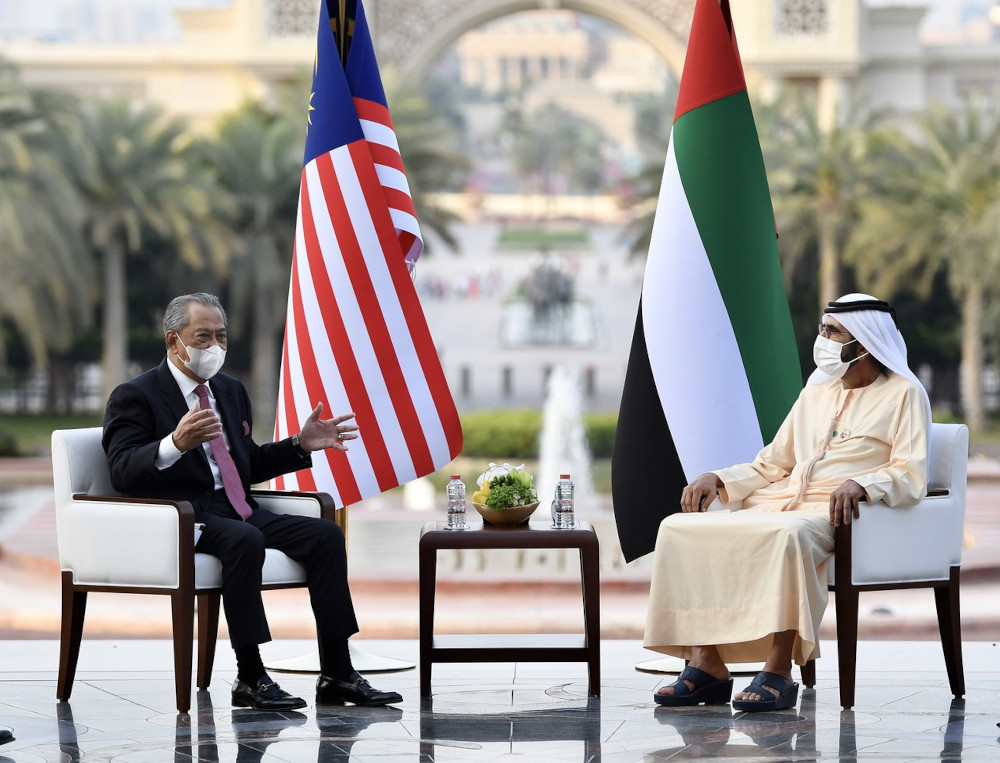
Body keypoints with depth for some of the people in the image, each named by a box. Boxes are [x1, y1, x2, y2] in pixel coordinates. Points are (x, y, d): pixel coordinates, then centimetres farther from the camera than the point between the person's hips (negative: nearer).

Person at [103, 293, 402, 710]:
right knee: (244, 540, -37)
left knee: (326, 535, -12)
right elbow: (123, 472, -15)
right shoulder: (134, 397, -2)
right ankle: (250, 679, -31)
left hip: (236, 511, 7)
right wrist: (175, 444, -32)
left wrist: (301, 444, 16)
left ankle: (336, 674, -11)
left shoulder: (231, 391, 22)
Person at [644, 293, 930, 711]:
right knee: (680, 530, -14)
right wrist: (717, 479, 7)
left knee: (789, 533, -42)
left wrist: (860, 484, -28)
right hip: (779, 505, 7)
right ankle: (706, 664, -20)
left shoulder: (904, 395, 5)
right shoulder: (816, 393, 25)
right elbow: (771, 465, 26)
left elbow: (910, 476, -8)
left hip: (837, 515, -7)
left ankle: (779, 671, -39)